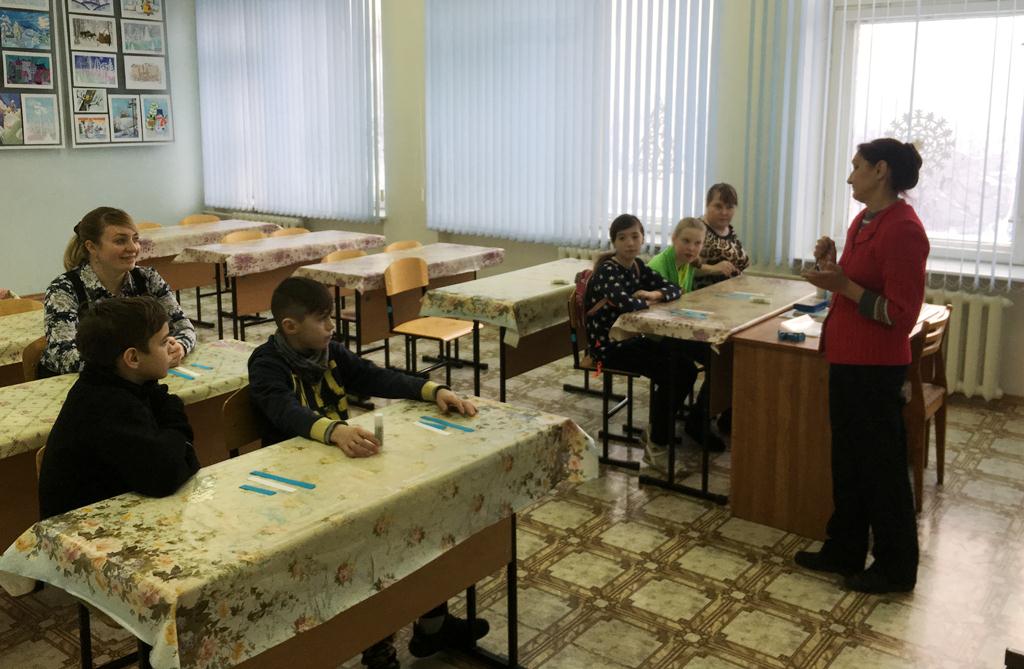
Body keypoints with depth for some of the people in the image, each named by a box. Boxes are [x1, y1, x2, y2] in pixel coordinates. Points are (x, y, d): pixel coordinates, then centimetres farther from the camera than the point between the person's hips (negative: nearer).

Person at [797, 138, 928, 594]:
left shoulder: (903, 230, -19)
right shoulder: (863, 220, 9)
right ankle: (845, 550, 31)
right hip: (846, 357, 9)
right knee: (847, 458, 17)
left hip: (876, 367, -9)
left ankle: (896, 568, 21)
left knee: (881, 465, 4)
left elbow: (901, 315, -20)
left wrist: (844, 284, -23)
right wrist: (830, 266, 2)